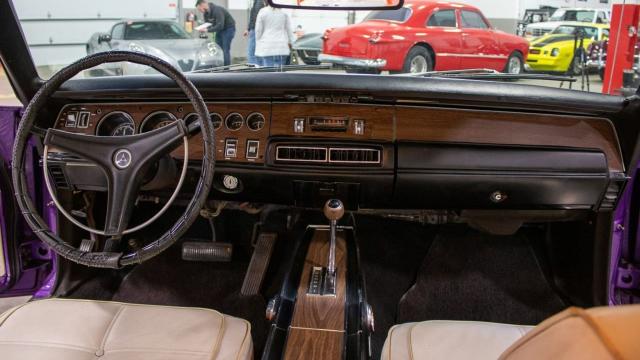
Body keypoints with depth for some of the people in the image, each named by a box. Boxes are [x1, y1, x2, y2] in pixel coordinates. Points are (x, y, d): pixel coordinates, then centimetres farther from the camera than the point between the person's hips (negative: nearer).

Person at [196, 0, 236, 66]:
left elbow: (220, 26, -34)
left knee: (225, 50, -13)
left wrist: (207, 30, -36)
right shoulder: (206, 13, -1)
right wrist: (203, 29, -14)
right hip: (220, 29, 9)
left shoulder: (217, 10, -28)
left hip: (228, 29, -9)